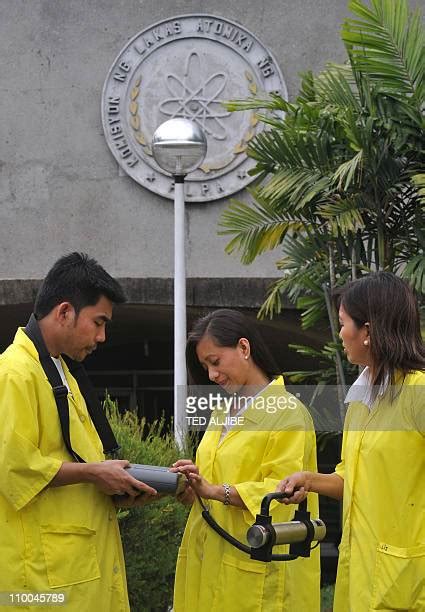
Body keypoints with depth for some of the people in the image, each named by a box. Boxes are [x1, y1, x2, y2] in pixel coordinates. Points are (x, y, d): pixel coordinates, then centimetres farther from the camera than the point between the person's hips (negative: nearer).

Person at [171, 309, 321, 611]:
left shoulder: (288, 413, -8)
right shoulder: (223, 412, 18)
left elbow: (281, 492, -17)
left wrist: (215, 491, -25)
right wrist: (188, 488, -2)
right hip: (208, 561, 7)